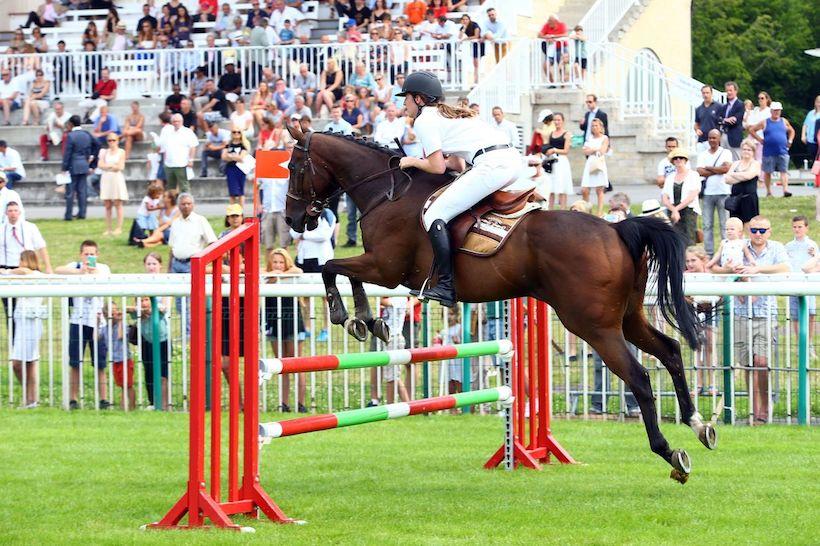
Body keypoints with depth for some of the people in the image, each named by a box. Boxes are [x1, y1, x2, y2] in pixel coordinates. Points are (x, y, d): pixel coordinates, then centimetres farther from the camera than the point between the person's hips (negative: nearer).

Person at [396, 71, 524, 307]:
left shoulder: (424, 120, 3)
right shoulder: (448, 114, 31)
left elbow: (438, 167, -1)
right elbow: (456, 163, 30)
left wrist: (413, 161, 17)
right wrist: (423, 161, 28)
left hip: (491, 164, -10)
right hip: (512, 158, 10)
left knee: (434, 216, -8)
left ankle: (446, 286, -18)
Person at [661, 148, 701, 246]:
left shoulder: (693, 175, 5)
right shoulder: (670, 178, 16)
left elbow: (692, 196, -6)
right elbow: (665, 199, 8)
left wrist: (677, 208, -10)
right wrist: (674, 210, -10)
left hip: (689, 211, -4)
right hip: (673, 214, 4)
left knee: (689, 244, -14)